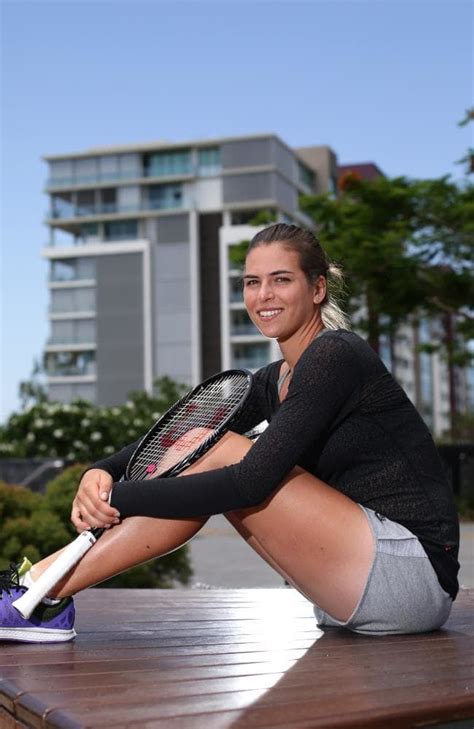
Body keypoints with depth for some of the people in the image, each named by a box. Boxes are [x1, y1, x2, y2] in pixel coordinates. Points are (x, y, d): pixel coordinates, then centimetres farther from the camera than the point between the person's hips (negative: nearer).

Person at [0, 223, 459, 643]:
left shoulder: (336, 355, -14)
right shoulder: (272, 383, 13)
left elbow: (252, 482, -24)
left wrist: (120, 498, -21)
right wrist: (102, 472, -11)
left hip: (416, 570, -8)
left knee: (220, 453, -17)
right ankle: (46, 601, -4)